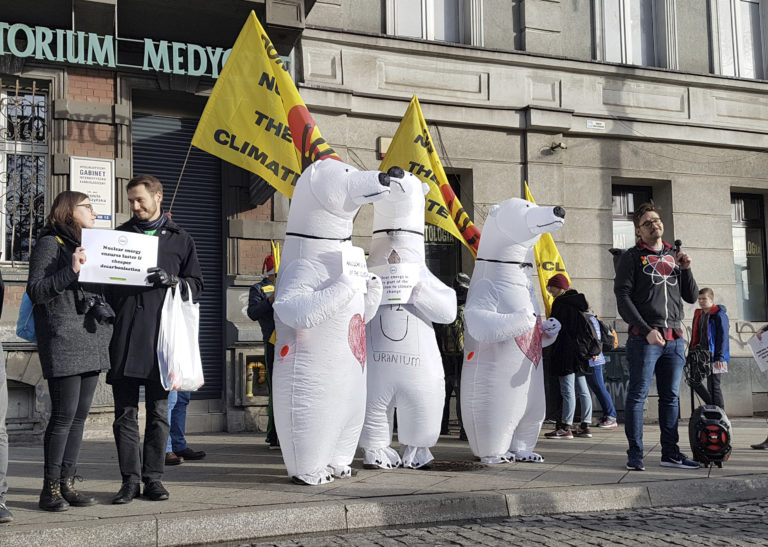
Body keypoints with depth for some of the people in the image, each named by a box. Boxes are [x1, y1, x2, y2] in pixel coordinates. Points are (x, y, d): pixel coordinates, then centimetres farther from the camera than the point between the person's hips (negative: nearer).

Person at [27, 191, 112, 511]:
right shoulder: (49, 244, -2)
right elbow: (35, 291, -10)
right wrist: (71, 271, -19)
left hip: (91, 340, 8)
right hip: (63, 340, -8)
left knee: (80, 415, 6)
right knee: (64, 414, -9)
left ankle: (67, 484, 12)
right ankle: (50, 489, -2)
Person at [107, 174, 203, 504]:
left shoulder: (179, 239, 13)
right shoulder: (120, 235, 17)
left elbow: (197, 285, 10)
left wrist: (173, 281, -10)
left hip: (161, 333, -1)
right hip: (124, 335, 1)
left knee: (158, 412, 3)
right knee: (125, 412, 0)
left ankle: (153, 478, 9)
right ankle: (130, 480, 5)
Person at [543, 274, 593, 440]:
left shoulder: (561, 302, -10)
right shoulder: (579, 301, 16)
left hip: (566, 352, -9)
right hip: (580, 352, 9)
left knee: (568, 390, -8)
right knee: (582, 390, 10)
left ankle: (565, 427, -7)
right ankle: (585, 426, 13)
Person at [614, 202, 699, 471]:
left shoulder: (675, 256, 17)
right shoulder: (631, 257, 3)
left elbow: (692, 297, 19)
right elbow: (623, 297, -6)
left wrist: (686, 269, 2)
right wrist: (646, 330, -15)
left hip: (674, 339, 5)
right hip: (644, 338, -5)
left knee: (671, 397, 7)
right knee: (638, 395, -5)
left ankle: (670, 453, 13)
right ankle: (635, 454, -2)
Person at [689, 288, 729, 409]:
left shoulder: (719, 315, -8)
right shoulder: (698, 315, 15)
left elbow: (723, 337, -14)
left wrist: (719, 358, -20)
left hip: (714, 358, -8)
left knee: (713, 386, -5)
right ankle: (713, 405, 18)